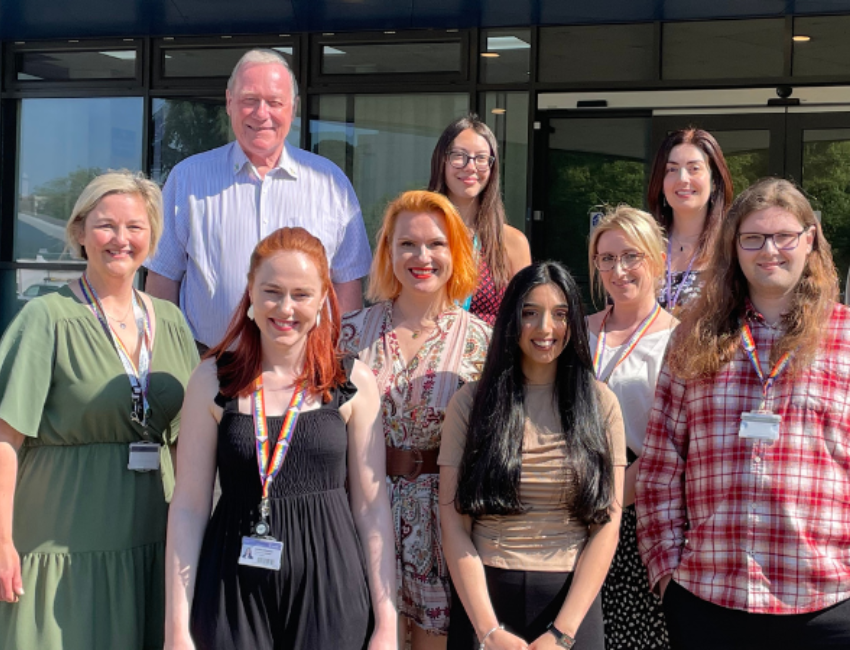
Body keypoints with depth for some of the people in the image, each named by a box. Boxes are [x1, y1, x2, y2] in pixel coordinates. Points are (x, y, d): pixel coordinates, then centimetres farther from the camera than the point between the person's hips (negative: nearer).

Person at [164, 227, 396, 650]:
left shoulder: (355, 383, 0)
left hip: (330, 594, 0)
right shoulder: (213, 380, 0)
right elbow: (188, 507, 0)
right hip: (233, 595, 0)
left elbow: (371, 507, 2)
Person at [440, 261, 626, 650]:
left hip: (571, 598, 0)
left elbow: (607, 525, -3)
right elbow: (454, 524, -5)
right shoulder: (471, 403, -1)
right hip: (484, 595, 0)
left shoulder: (599, 403, 1)